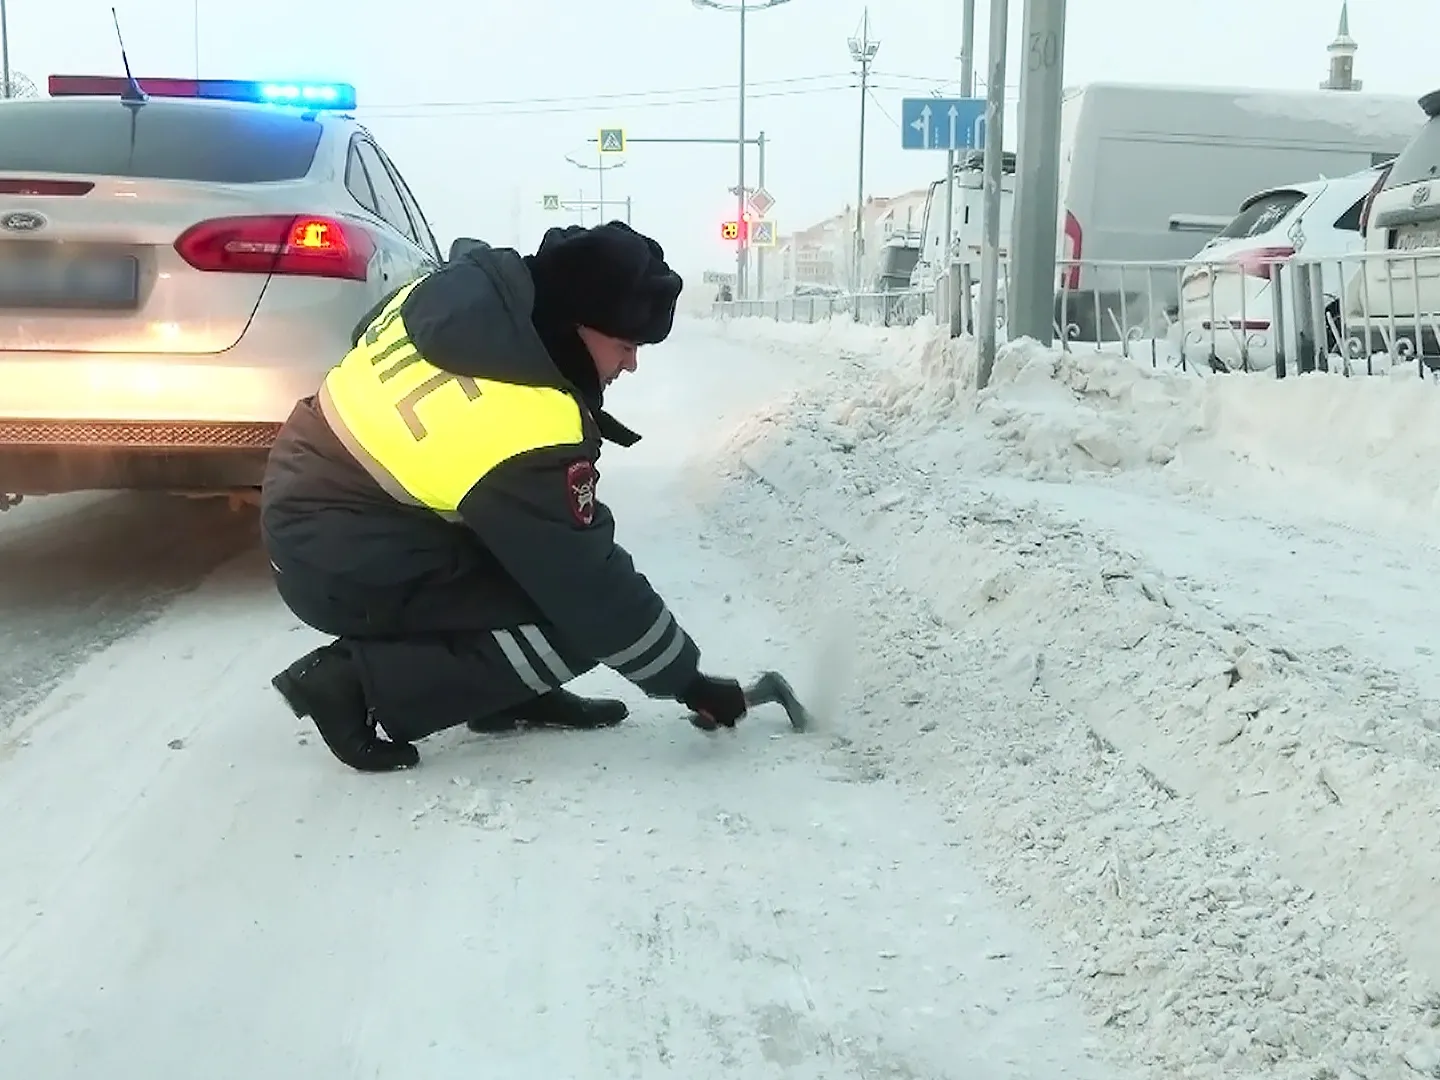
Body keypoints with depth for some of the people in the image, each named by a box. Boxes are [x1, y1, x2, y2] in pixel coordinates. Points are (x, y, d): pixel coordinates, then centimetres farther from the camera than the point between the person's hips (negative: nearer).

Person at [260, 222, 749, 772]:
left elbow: (372, 333, 16)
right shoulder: (530, 435, -28)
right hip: (339, 568, -9)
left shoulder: (473, 284, -6)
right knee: (575, 624, -10)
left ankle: (507, 694, 16)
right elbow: (595, 589, -19)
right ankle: (360, 687, -7)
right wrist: (686, 680, -6)